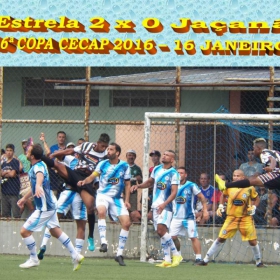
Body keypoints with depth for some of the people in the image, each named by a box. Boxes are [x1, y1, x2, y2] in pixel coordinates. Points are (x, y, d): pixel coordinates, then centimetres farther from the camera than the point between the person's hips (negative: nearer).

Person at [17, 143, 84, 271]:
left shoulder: (38, 167, -22)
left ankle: (33, 259, 8)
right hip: (50, 204, 10)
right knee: (55, 231, 19)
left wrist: (38, 186, -71)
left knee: (25, 231, -5)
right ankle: (75, 256, 20)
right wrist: (24, 198, 37)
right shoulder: (37, 166, 9)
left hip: (44, 208, -10)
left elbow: (40, 175, -49)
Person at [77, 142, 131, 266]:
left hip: (117, 198, 2)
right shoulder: (103, 164, 1)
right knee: (101, 211, -36)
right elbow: (92, 176, -5)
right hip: (103, 195, -2)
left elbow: (127, 184, 8)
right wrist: (84, 181, -26)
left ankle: (119, 254, 2)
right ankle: (103, 242, -35)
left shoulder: (124, 166, 3)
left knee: (126, 223, -9)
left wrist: (126, 200, 0)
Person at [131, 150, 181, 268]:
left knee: (161, 229, -21)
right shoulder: (156, 169, 11)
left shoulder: (173, 173, -9)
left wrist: (164, 204, -29)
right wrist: (138, 186, 10)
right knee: (160, 232, 4)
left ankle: (176, 255, -11)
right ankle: (167, 260, 8)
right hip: (156, 205, 7)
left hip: (165, 206, -7)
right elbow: (150, 182, 28)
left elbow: (174, 192, -16)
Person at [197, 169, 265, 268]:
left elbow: (256, 198, 10)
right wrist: (221, 206, 6)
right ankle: (205, 260, 2)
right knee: (221, 238, -4)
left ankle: (259, 262, 20)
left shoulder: (249, 188, -6)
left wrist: (253, 207, -7)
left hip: (246, 218, -1)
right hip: (231, 217, 1)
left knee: (253, 241, -1)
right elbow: (223, 195, 18)